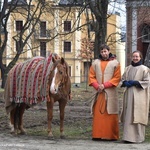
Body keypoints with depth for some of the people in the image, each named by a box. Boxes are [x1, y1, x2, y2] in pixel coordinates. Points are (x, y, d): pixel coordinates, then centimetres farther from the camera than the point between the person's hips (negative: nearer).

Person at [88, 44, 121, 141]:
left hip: (110, 93, -2)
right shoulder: (96, 62, 10)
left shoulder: (115, 63, 3)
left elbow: (117, 77, -2)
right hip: (98, 92, 2)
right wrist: (97, 86, -9)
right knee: (98, 114, 0)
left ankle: (111, 135, 1)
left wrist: (105, 85, -11)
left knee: (110, 114, -3)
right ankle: (98, 135, 3)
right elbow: (91, 76, 8)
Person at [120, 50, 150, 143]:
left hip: (139, 96, -5)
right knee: (128, 116, 3)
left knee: (137, 116, -6)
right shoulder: (128, 68, 13)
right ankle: (128, 136, 7)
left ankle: (138, 137, 0)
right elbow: (123, 79, 19)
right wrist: (125, 83, -4)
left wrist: (135, 83, -15)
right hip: (129, 95, 5)